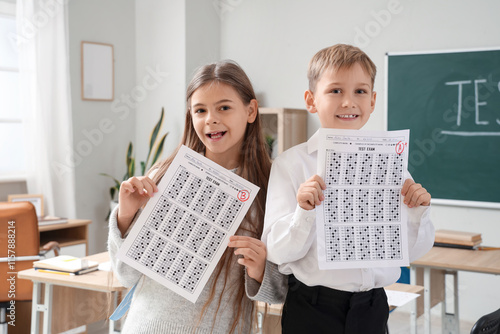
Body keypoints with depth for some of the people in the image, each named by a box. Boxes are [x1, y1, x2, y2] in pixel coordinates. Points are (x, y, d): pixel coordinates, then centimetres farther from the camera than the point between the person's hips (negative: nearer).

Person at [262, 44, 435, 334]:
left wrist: (417, 212, -12)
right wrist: (304, 212, -27)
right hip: (312, 309, -2)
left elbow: (411, 251, 5)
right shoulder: (292, 163, -8)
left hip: (372, 306, 3)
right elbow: (279, 253, -11)